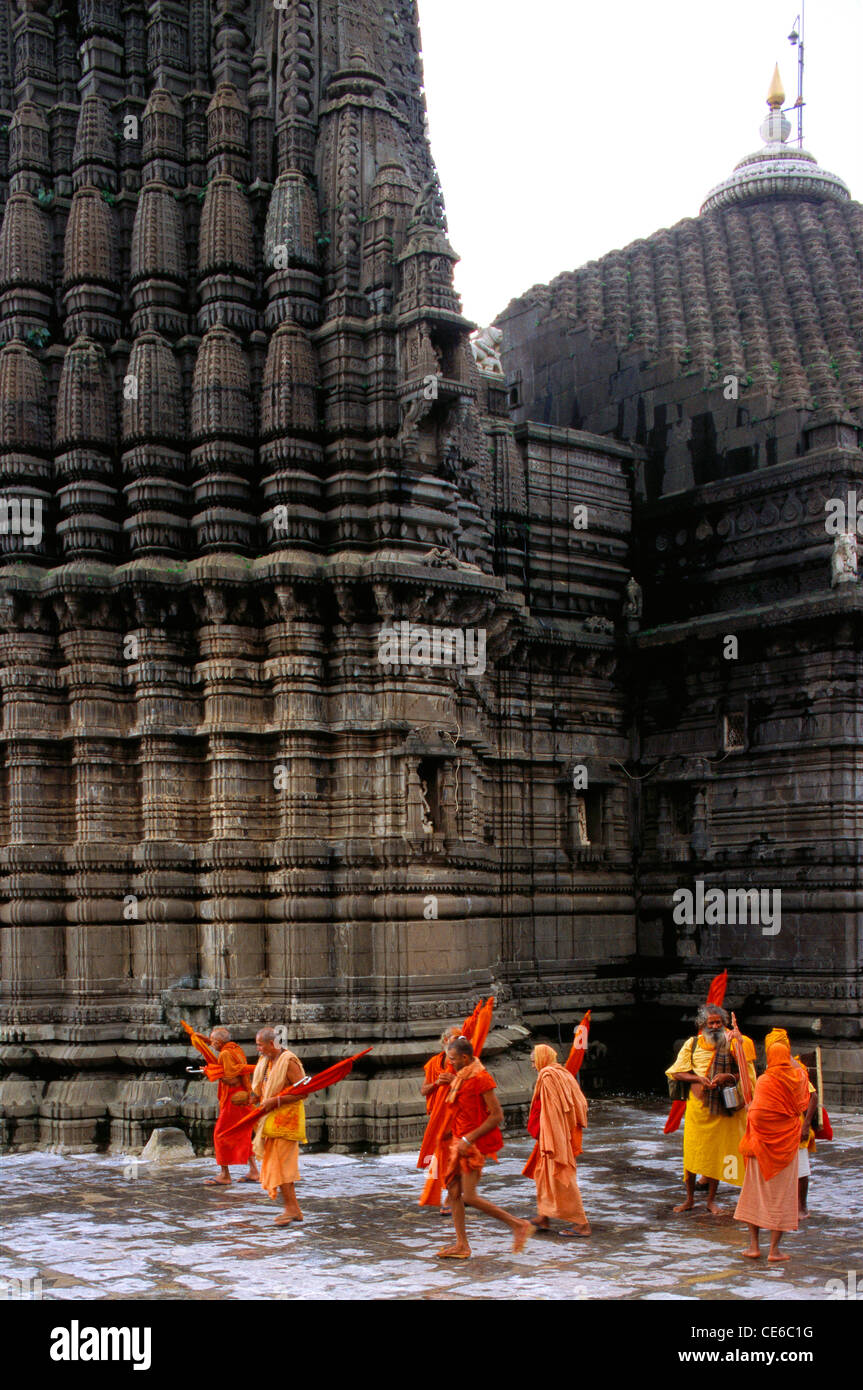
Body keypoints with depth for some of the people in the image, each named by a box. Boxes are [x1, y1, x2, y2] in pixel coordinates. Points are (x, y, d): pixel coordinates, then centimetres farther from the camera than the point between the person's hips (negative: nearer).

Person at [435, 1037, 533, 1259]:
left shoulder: (481, 1078, -16)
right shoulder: (460, 1078, 13)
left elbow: (497, 1115, -20)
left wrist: (468, 1139, -21)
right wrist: (451, 1131, 16)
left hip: (474, 1144, -9)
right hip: (459, 1141, 9)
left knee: (470, 1196, -11)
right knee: (454, 1192, 6)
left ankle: (518, 1225, -1)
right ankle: (462, 1245, 11)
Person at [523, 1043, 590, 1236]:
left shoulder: (547, 1077, -15)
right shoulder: (563, 1074, 11)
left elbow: (551, 1112, -20)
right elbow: (580, 1103, 12)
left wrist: (548, 1144, -19)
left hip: (555, 1135, -10)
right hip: (566, 1133, 10)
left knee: (561, 1178, -3)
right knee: (542, 1173, 18)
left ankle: (581, 1223, 1)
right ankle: (543, 1218, 24)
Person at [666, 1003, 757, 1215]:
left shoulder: (732, 1045, 0)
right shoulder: (692, 1044, 2)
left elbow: (746, 1073, 3)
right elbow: (676, 1073, 4)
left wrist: (728, 1077, -16)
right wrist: (698, 1078, -12)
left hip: (721, 1108, 0)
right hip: (697, 1106, 1)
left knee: (716, 1152, 4)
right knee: (691, 1151, 2)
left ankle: (711, 1199, 17)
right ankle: (690, 1199, 16)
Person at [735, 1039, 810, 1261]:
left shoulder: (764, 1081, -13)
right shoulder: (798, 1077, -3)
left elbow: (755, 1114, -16)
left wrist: (751, 1143, -6)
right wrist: (788, 1056, 40)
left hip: (764, 1143, -2)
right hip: (787, 1141, 2)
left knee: (756, 1192, 9)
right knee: (782, 1194, 6)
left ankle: (753, 1245, 9)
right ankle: (774, 1249, 4)